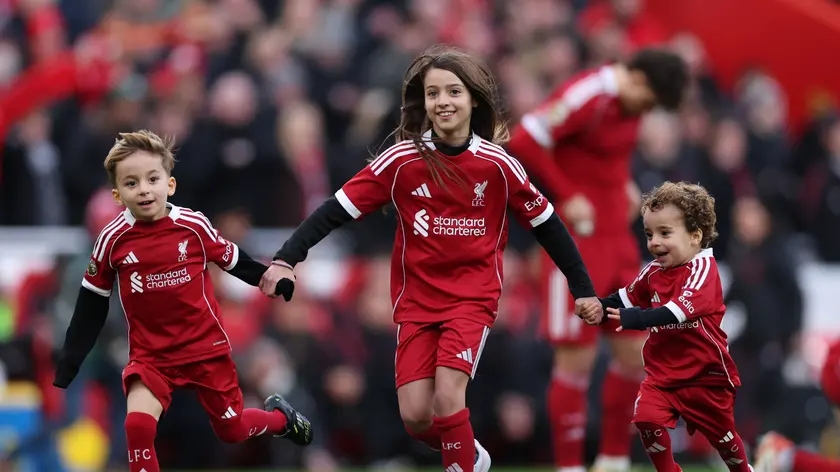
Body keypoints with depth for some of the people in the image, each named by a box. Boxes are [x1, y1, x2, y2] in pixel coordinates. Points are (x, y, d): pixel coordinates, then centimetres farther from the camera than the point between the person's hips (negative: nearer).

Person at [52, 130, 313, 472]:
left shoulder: (194, 225, -14)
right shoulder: (113, 240, -11)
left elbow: (235, 262, 4)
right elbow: (90, 307, -1)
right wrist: (66, 370, 0)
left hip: (206, 348, 0)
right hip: (150, 355, 0)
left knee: (232, 431, 16)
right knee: (138, 425, -25)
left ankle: (280, 416, 49)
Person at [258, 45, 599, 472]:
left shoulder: (498, 165, -7)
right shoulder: (401, 161, -8)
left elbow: (545, 224, 4)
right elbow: (337, 209, -7)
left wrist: (583, 289, 9)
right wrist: (286, 259, -17)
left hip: (473, 296, -2)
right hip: (415, 299, 2)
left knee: (447, 399, -21)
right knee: (416, 417, -4)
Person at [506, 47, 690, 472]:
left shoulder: (629, 102, 7)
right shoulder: (588, 97, -19)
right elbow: (524, 143, -22)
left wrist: (625, 185, 11)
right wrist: (565, 196, -18)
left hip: (617, 237, 8)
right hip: (579, 239, -8)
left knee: (635, 353, 8)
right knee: (577, 359, -6)